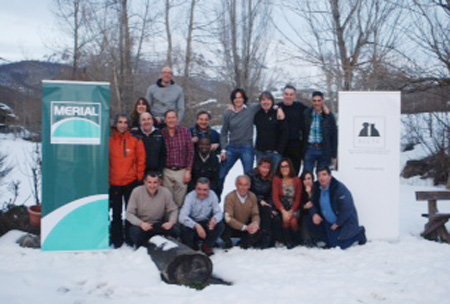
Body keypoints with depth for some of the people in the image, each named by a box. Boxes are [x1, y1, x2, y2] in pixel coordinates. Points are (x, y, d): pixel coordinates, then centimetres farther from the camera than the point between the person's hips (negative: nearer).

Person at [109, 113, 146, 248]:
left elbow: (141, 160, 1)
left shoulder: (135, 141, 0)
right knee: (116, 212, 10)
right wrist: (107, 177, 0)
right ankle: (117, 240, 19)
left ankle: (130, 238, 17)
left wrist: (139, 177, -3)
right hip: (114, 182, 1)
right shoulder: (110, 141, 2)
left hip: (131, 181, -1)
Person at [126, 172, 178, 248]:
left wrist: (171, 222, -23)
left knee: (173, 229, -26)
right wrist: (141, 223, -28)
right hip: (141, 225, -1)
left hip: (158, 224, 1)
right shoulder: (136, 192, -13)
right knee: (136, 231, -33)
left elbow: (173, 210, -2)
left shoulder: (166, 192, -9)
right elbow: (129, 213, -11)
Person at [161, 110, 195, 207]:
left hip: (182, 171, 0)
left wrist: (188, 171, -3)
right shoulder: (162, 133, 0)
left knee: (180, 201, 4)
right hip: (167, 172, 0)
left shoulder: (185, 131, 0)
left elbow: (190, 152, 1)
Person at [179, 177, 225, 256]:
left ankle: (207, 246, 2)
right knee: (185, 229, -34)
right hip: (192, 223, -2)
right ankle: (192, 247, 1)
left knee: (220, 225, -24)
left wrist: (215, 219, -38)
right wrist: (196, 226, -47)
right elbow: (182, 217, -31)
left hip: (206, 224, 3)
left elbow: (218, 212, -12)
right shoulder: (190, 196, -22)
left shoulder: (212, 195, -13)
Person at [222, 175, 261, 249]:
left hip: (247, 226, 3)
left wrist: (255, 223, -29)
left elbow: (255, 214, -4)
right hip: (233, 228, -3)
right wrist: (245, 227, -34)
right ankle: (228, 243, 4)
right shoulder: (230, 197, -21)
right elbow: (228, 218, -25)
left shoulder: (252, 196, -6)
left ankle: (244, 242, 11)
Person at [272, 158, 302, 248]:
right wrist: (283, 211, -22)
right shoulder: (277, 180, -2)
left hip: (294, 207, 0)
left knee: (293, 221, -27)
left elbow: (298, 199, -2)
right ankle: (288, 241, -7)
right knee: (286, 220, -29)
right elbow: (275, 198, -9)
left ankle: (296, 240, 0)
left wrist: (291, 211, -17)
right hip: (282, 207, 0)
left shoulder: (297, 180, -1)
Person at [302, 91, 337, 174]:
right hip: (309, 149, 0)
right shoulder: (306, 114, 2)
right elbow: (302, 133, 2)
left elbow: (334, 137, 3)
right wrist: (301, 153, -2)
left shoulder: (329, 116, 2)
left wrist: (333, 156, 0)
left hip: (324, 151, 0)